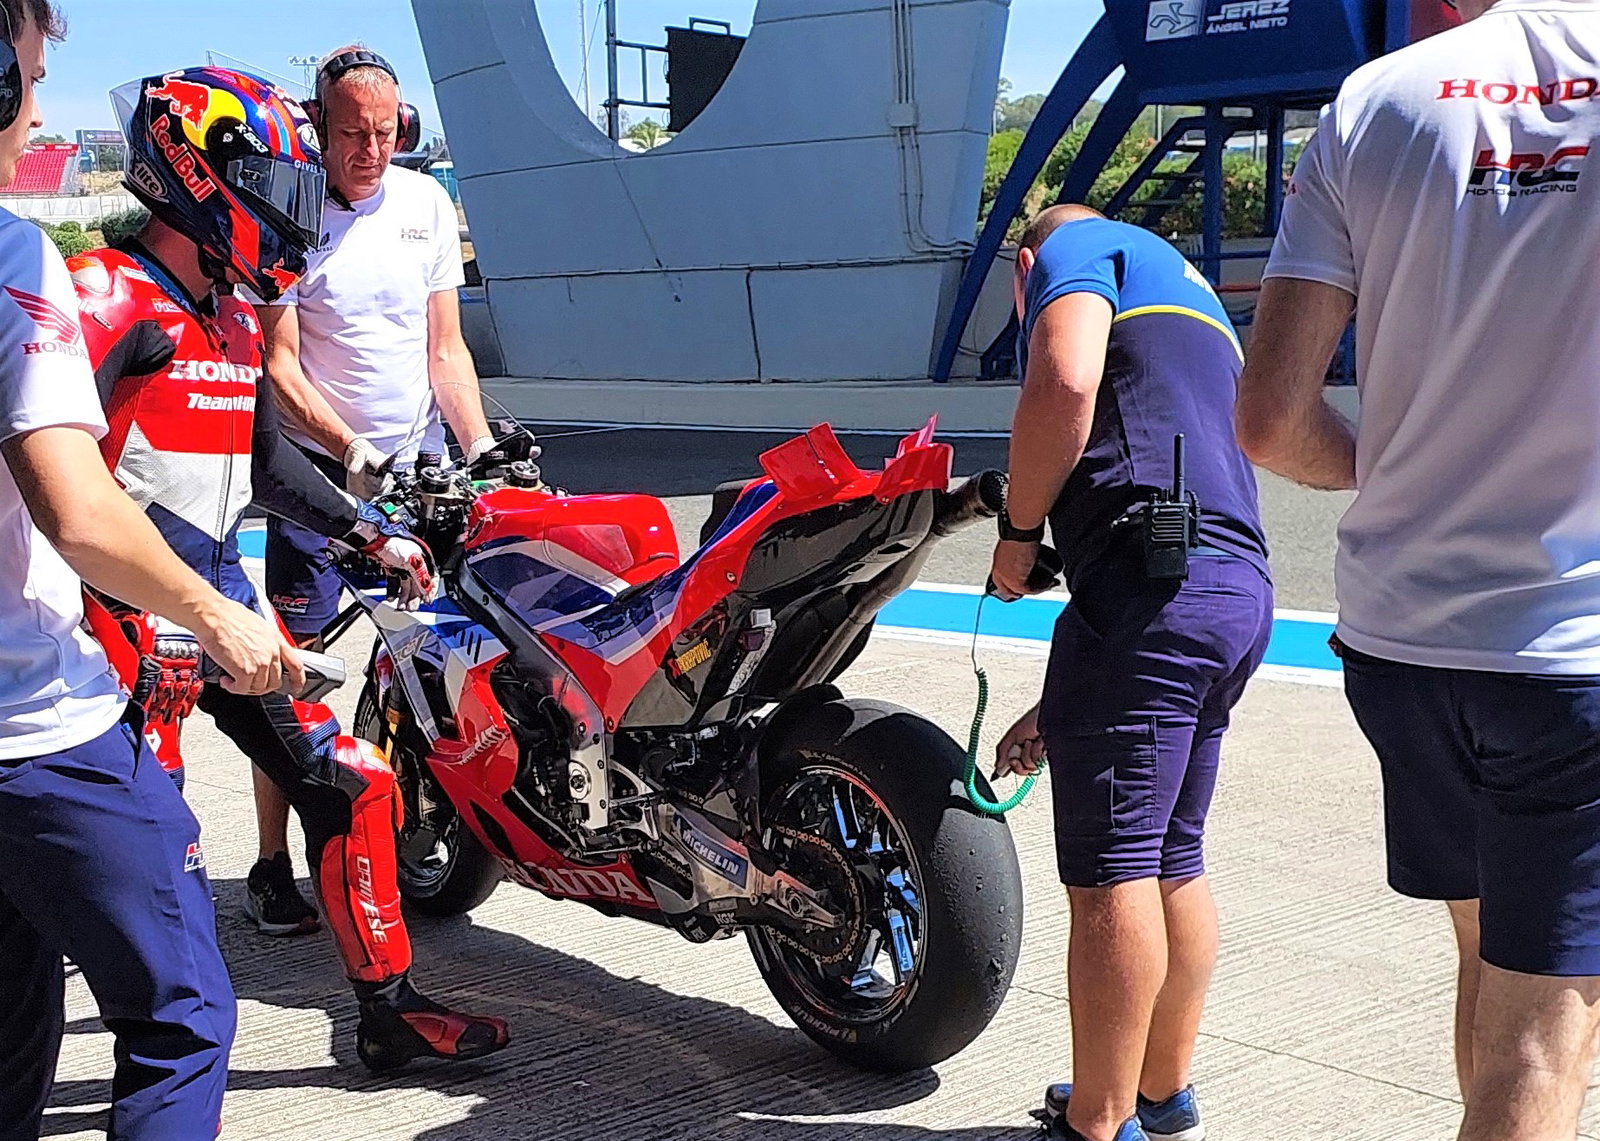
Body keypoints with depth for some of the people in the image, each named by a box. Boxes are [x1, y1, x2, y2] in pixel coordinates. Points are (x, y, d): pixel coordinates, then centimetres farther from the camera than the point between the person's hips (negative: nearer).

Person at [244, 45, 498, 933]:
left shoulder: (426, 205, 7)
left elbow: (444, 347, 10)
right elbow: (278, 362, -10)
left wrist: (481, 446, -2)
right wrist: (351, 451, -21)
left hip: (418, 460, 4)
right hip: (318, 463, -4)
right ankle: (273, 865, 3)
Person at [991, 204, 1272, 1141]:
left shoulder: (1075, 247, 9)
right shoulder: (1186, 292, 34)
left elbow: (1064, 385, -16)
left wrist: (1019, 532, -3)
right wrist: (1061, 710, 31)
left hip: (1152, 578, -9)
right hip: (1238, 594, 10)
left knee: (1111, 872, -3)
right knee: (1173, 866, 17)